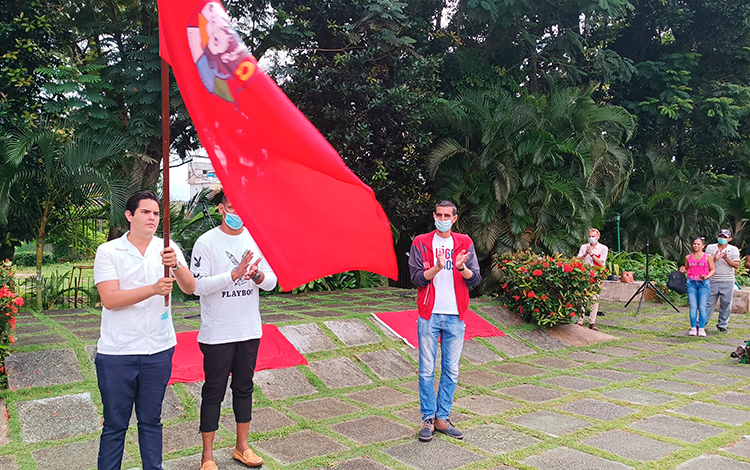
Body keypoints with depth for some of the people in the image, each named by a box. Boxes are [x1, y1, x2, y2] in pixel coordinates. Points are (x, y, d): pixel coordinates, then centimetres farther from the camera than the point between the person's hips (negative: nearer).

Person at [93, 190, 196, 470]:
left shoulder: (168, 249, 3)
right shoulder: (108, 251, -3)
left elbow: (189, 288, -8)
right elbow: (109, 299, -14)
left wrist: (176, 264, -27)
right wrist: (153, 289, -26)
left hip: (159, 350, 2)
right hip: (117, 353, -2)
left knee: (151, 420, 16)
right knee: (115, 425, 8)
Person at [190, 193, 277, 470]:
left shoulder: (257, 239, 4)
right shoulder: (206, 242, -9)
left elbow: (272, 282, 5)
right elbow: (198, 285, -17)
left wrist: (258, 276, -18)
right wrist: (234, 274, -26)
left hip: (250, 331, 4)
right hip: (217, 333, -4)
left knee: (244, 387, 15)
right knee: (214, 391, 5)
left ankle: (242, 447, 31)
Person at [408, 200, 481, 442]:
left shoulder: (464, 243, 7)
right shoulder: (421, 243, 2)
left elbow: (476, 279, 1)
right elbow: (417, 278, -5)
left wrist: (462, 268, -19)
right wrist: (437, 267, -21)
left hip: (455, 316, 2)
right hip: (429, 315, -2)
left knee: (451, 371, 8)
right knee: (427, 371, 2)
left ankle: (442, 418, 21)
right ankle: (428, 420, 14)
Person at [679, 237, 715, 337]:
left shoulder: (708, 257, 2)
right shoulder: (688, 257, 10)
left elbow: (713, 270, 4)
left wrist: (706, 277, -14)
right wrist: (682, 271, -4)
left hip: (704, 283, -2)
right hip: (691, 283, 2)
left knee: (702, 307, -2)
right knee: (693, 307, 1)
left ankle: (701, 328, 5)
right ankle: (693, 328, 6)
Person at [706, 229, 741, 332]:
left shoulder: (734, 249, 5)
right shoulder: (710, 248, 6)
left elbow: (736, 265, -2)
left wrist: (726, 259, -17)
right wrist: (714, 259, -13)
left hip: (728, 282, 0)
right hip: (713, 281, 0)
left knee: (726, 304, 5)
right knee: (709, 303, 2)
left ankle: (722, 325, 18)